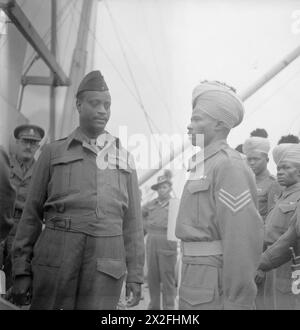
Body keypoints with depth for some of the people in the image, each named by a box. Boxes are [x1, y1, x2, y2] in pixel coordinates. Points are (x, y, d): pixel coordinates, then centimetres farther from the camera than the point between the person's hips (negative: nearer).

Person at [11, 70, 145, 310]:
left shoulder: (123, 159, 12)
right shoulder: (53, 153, 9)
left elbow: (132, 222, 10)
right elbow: (32, 214, 8)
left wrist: (135, 276, 4)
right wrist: (21, 271, 2)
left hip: (105, 267, 1)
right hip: (55, 260, 0)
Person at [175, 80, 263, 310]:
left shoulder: (229, 164, -14)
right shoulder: (205, 166, 17)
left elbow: (244, 237, -21)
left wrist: (237, 301, -21)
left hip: (216, 289, -9)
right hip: (199, 282, 9)